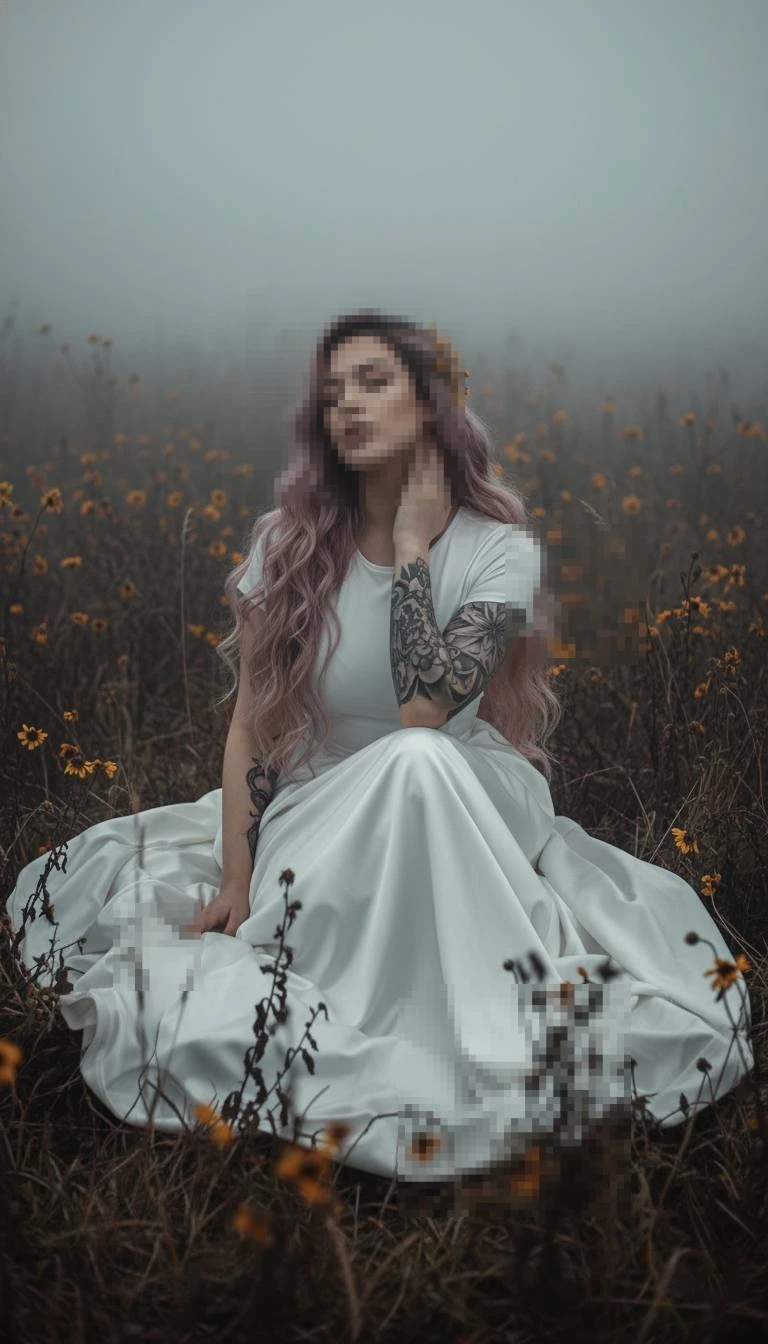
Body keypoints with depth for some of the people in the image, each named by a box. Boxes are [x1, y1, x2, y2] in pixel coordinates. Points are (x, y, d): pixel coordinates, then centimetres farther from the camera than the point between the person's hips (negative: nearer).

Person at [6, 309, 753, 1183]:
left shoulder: (500, 548, -10)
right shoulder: (287, 542, -3)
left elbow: (425, 709, -24)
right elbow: (250, 722, -5)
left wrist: (411, 544, -17)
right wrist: (235, 880, -14)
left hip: (458, 805, -2)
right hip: (315, 810, 3)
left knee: (414, 761, -37)